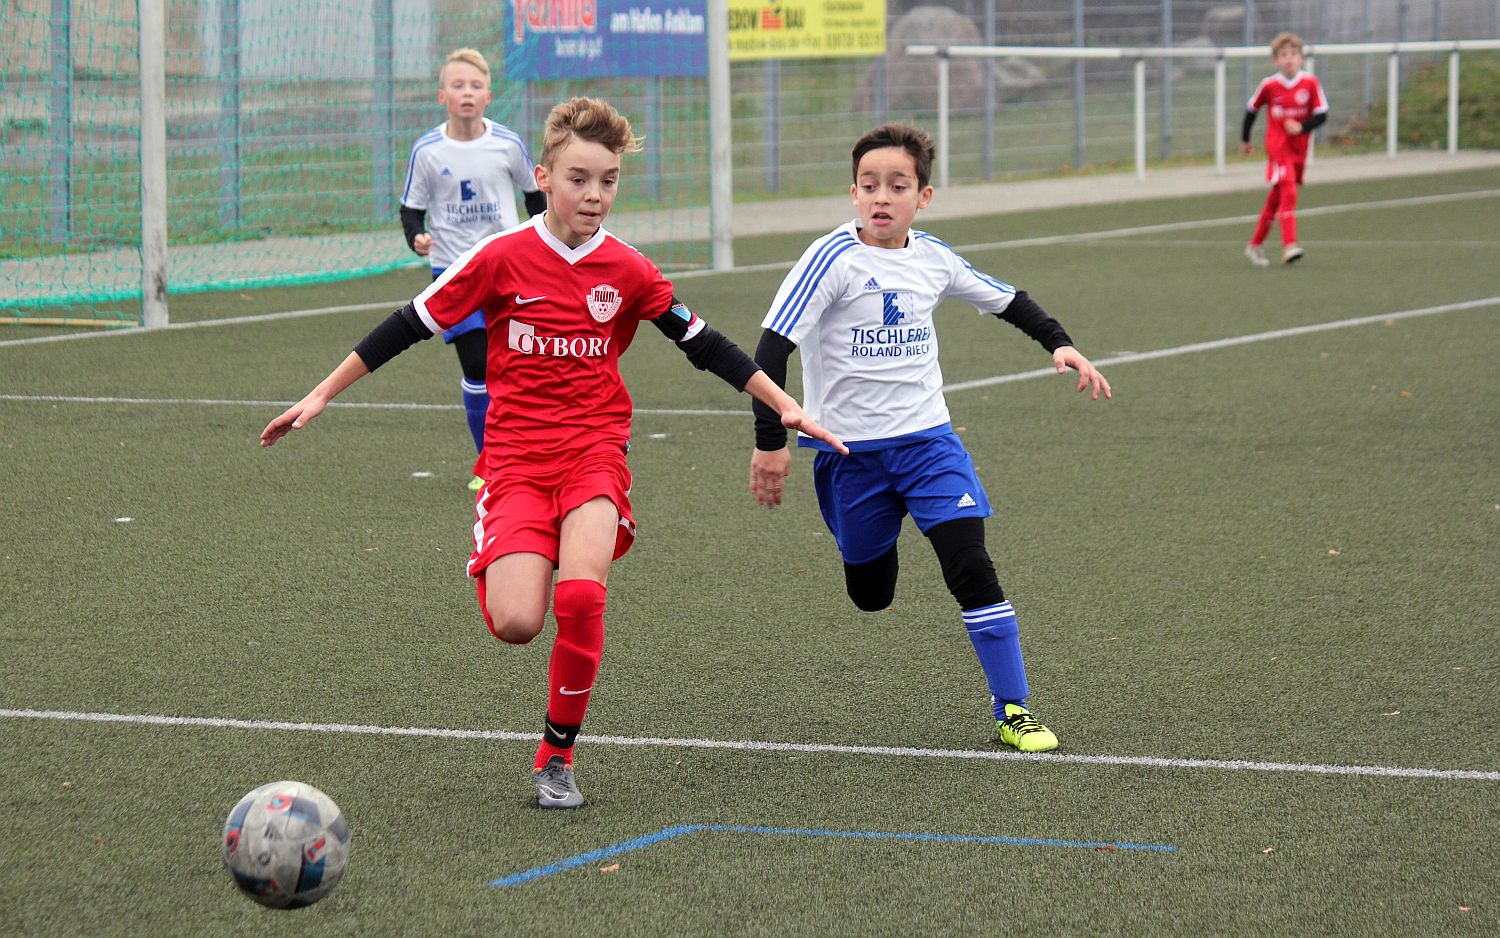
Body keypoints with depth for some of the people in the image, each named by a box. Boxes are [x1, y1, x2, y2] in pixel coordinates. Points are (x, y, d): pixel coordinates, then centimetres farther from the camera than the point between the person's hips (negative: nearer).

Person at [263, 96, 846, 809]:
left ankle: (558, 752, -4)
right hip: (515, 453, -1)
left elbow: (705, 345, 12)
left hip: (595, 450, 1)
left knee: (580, 598, -25)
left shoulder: (628, 271, 3)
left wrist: (787, 408, 9)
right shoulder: (503, 257, -3)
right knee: (516, 623, -19)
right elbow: (410, 326, 2)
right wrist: (320, 396, 3)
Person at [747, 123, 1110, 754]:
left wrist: (1060, 344, 7)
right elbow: (773, 345, -17)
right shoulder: (834, 258, -14)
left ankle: (1012, 709, -6)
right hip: (849, 451, -2)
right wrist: (769, 441, -20)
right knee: (870, 596, 8)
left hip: (926, 438, 2)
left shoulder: (933, 259, 2)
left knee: (971, 568, -13)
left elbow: (1007, 300, 20)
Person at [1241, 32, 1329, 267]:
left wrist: (1301, 127, -20)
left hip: (1299, 148, 3)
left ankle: (1255, 245, 27)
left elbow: (1322, 115, -4)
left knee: (1276, 198, 13)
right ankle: (1289, 247, -25)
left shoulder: (1310, 84, -4)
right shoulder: (1269, 86, -6)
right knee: (1288, 194, -20)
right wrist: (1244, 139, 18)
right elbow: (1251, 109, 9)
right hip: (1277, 148, -3)